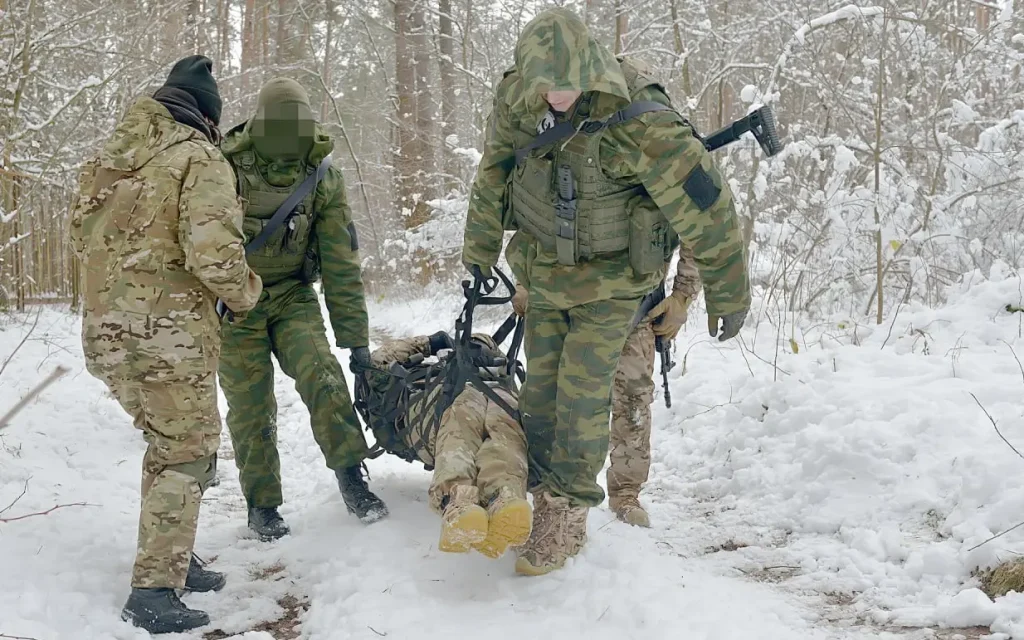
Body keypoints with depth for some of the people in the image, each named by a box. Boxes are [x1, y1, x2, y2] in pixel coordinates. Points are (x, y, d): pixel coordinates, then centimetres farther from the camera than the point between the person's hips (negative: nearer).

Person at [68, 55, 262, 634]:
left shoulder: (111, 155, 15)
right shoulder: (199, 158, -9)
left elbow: (82, 234, 21)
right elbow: (213, 253, -20)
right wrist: (246, 291, -2)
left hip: (105, 331, 8)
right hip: (169, 333, -7)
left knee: (165, 443, 22)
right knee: (188, 454, 3)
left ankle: (172, 559, 29)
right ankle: (155, 591, 1)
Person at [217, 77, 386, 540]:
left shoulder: (322, 179, -8)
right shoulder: (226, 168, -16)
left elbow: (341, 263, -5)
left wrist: (356, 337, -6)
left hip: (292, 296, 1)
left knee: (321, 375, -20)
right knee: (251, 407, -1)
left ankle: (351, 477, -8)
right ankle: (262, 505, 14)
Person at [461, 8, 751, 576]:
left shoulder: (637, 120, -30)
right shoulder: (517, 100, -12)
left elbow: (704, 204, -24)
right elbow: (492, 178, 6)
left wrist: (728, 293, -17)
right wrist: (479, 252, 15)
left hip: (608, 283, -5)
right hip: (543, 273, 5)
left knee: (582, 399, -5)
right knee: (539, 393, 9)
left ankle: (567, 519, 11)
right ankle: (541, 498, 25)